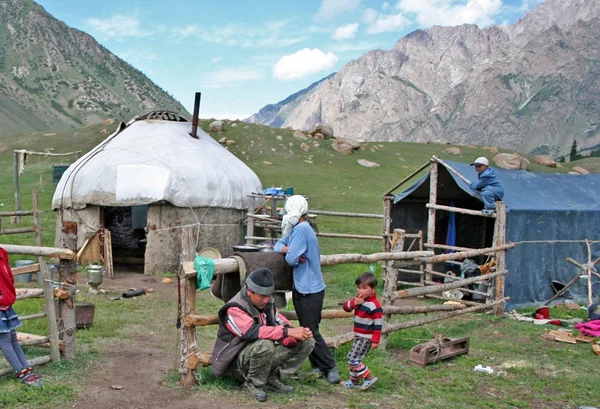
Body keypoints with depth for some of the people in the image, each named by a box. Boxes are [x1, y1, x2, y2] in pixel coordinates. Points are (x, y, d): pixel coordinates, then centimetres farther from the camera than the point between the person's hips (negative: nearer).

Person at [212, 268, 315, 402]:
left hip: (265, 356, 7)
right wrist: (288, 331, -43)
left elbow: (281, 326, -2)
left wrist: (298, 335, -25)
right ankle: (253, 384, -13)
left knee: (307, 342, -4)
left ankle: (273, 378, 0)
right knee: (264, 344, -39)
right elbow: (252, 331, -38)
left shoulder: (267, 303, 1)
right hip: (238, 361, -7)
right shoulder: (235, 308, -22)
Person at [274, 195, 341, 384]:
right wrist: (287, 249, -9)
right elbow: (278, 244, 12)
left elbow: (292, 259, -24)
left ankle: (330, 368, 6)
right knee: (307, 330, 13)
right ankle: (318, 366, 22)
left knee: (311, 332, -5)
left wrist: (289, 253, 0)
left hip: (310, 290, -10)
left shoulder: (302, 229, -19)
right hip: (301, 288, 10)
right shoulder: (295, 230, 11)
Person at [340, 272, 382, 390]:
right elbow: (346, 307, 3)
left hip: (366, 338, -9)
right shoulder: (359, 299, 4)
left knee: (353, 359, -9)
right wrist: (354, 303, -18)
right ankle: (354, 381, 30)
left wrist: (375, 341, -18)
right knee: (352, 358, 16)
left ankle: (369, 378, 2)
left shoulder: (374, 305, -20)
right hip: (358, 336, 9)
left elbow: (378, 324, -19)